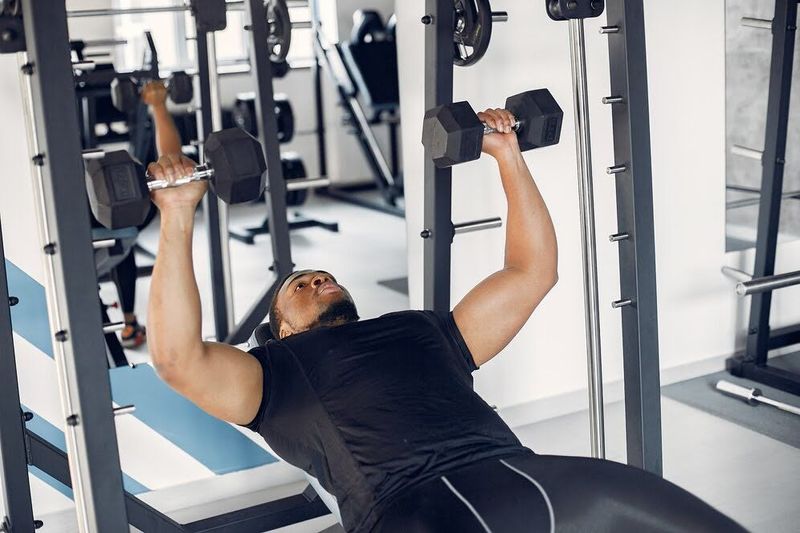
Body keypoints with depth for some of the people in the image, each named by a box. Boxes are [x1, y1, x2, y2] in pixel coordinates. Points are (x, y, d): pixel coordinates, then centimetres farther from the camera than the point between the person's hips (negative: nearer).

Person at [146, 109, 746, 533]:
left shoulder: (423, 330, 36)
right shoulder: (281, 369, 24)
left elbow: (532, 273, 38)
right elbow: (178, 356, 7)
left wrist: (509, 157, 35)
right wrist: (178, 217, 5)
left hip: (527, 475, 5)